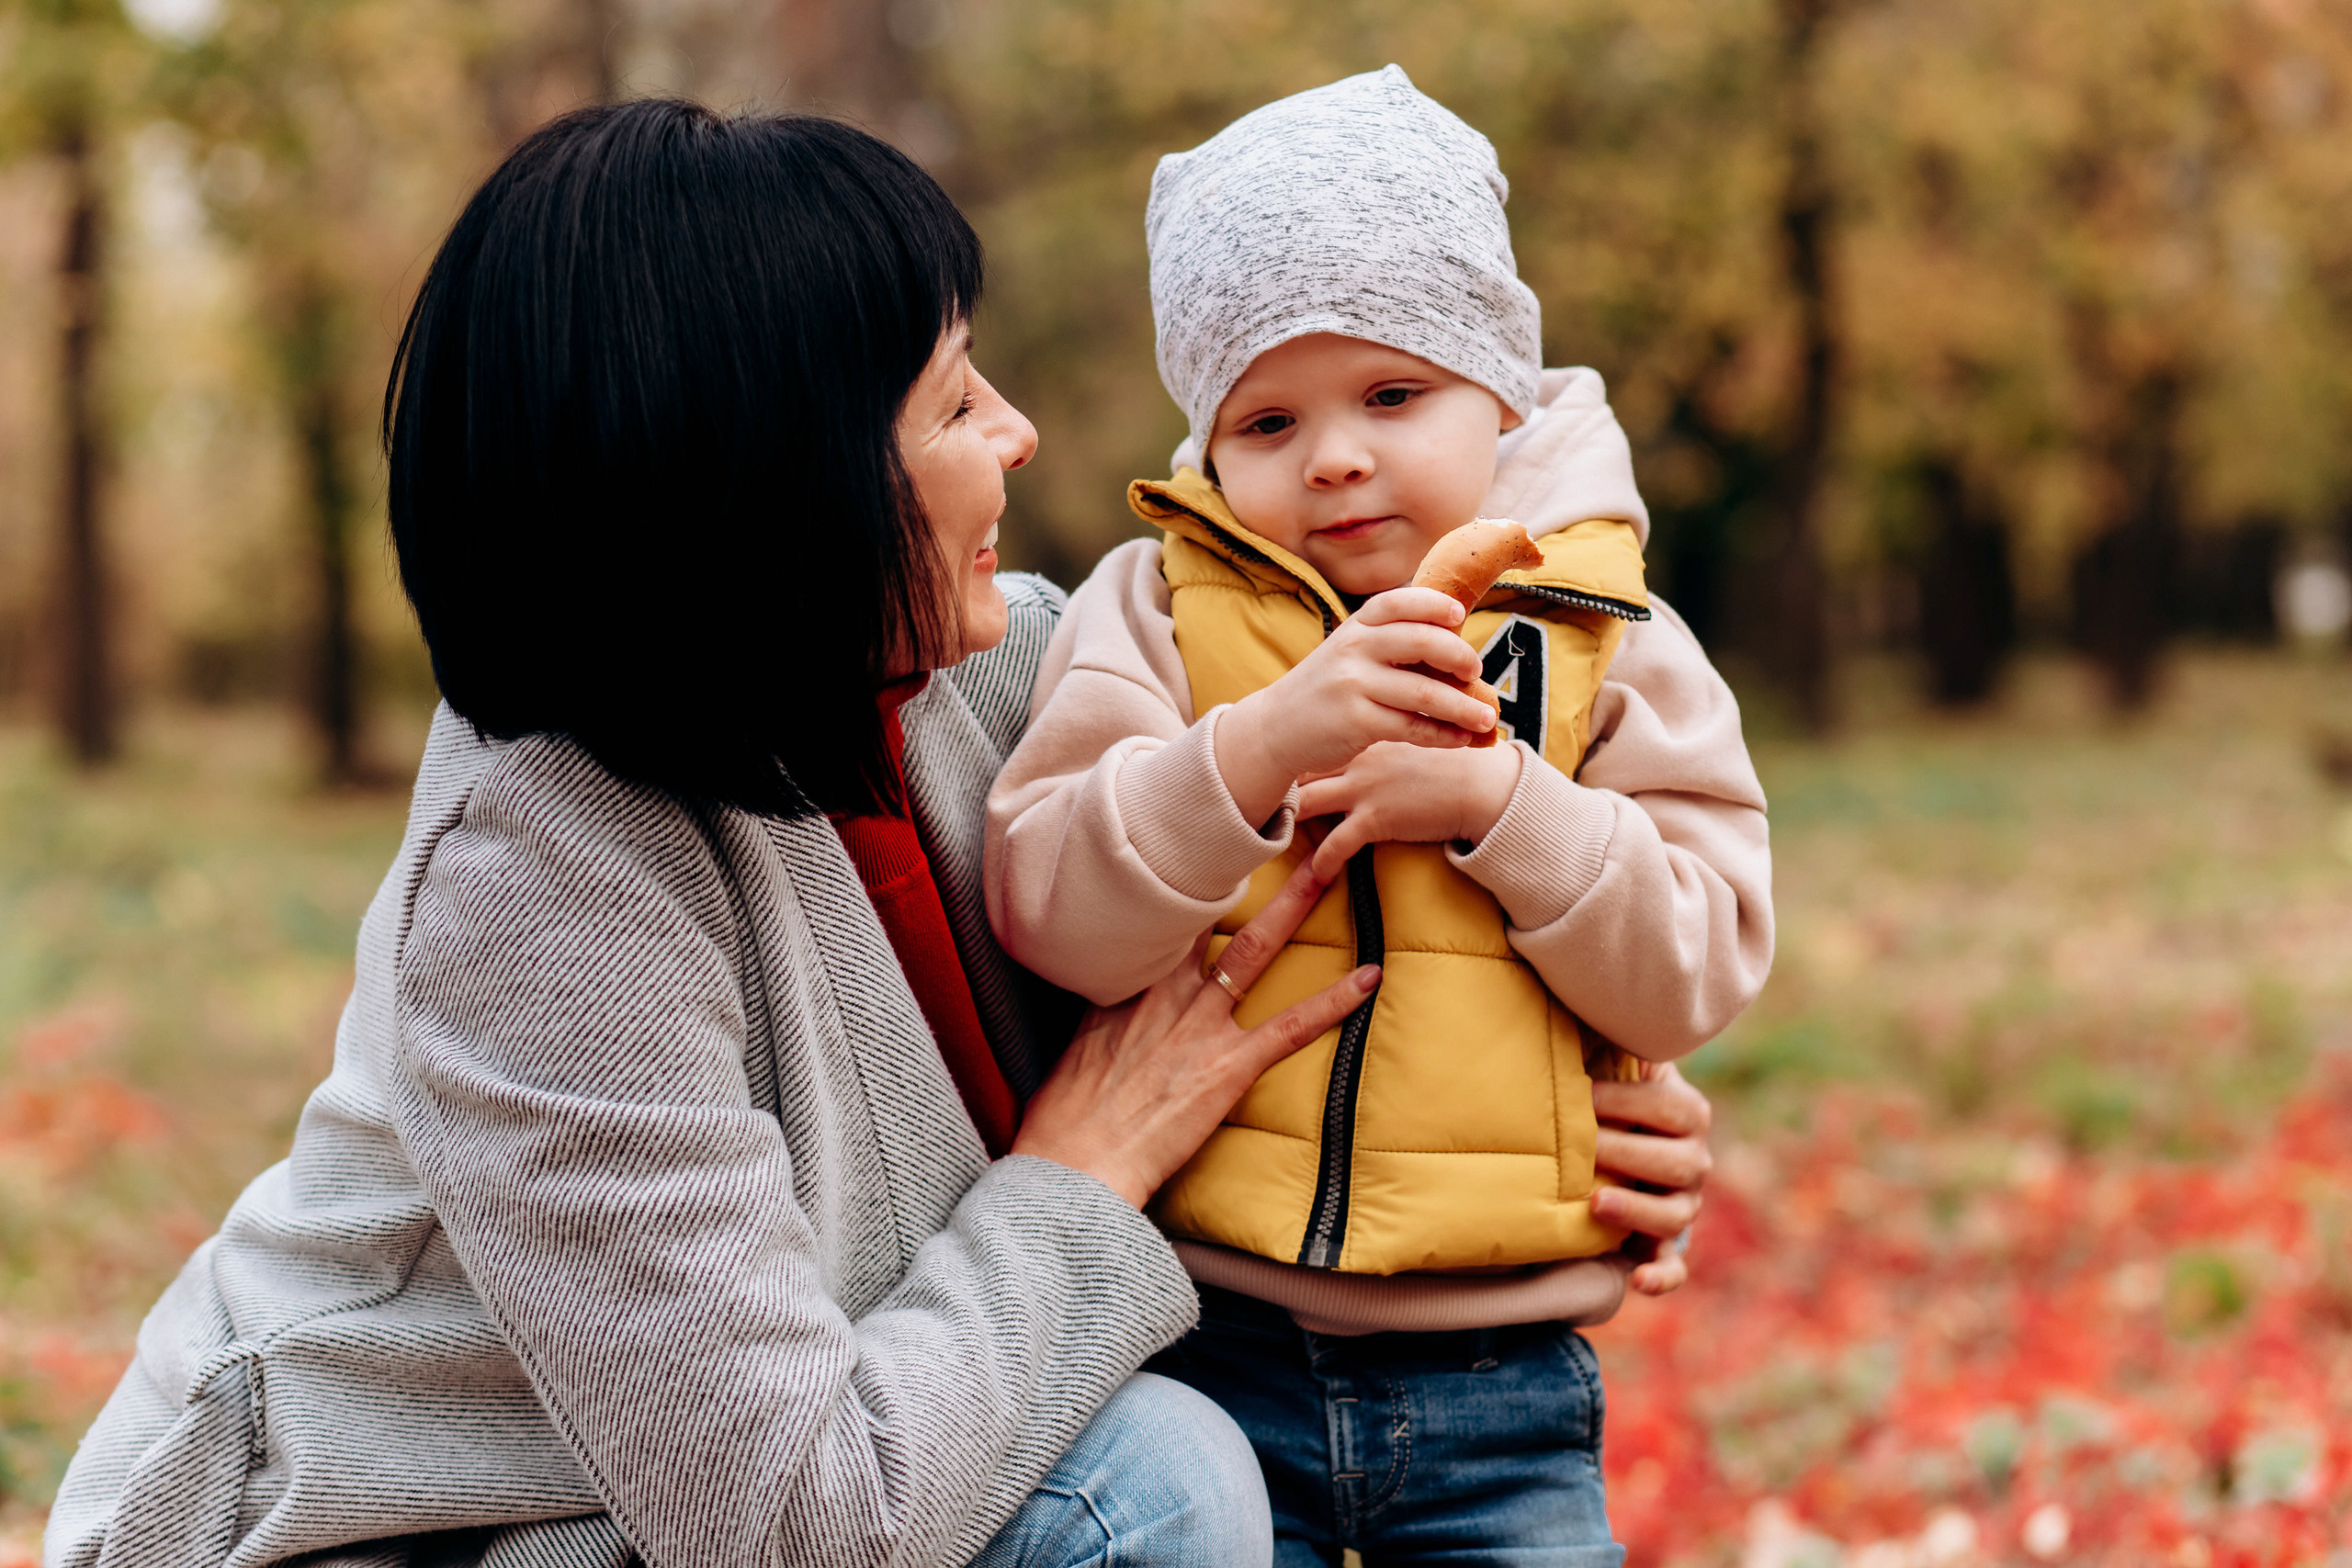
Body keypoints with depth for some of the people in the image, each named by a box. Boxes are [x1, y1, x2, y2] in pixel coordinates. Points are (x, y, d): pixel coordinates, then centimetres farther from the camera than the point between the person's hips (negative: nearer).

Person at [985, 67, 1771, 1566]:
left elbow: (1703, 965, -4)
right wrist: (1262, 746, -26)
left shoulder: (1609, 647, 4)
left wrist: (1497, 800, -17)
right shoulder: (1154, 612, 1)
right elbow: (1049, 913, -12)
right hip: (1207, 1346, -1)